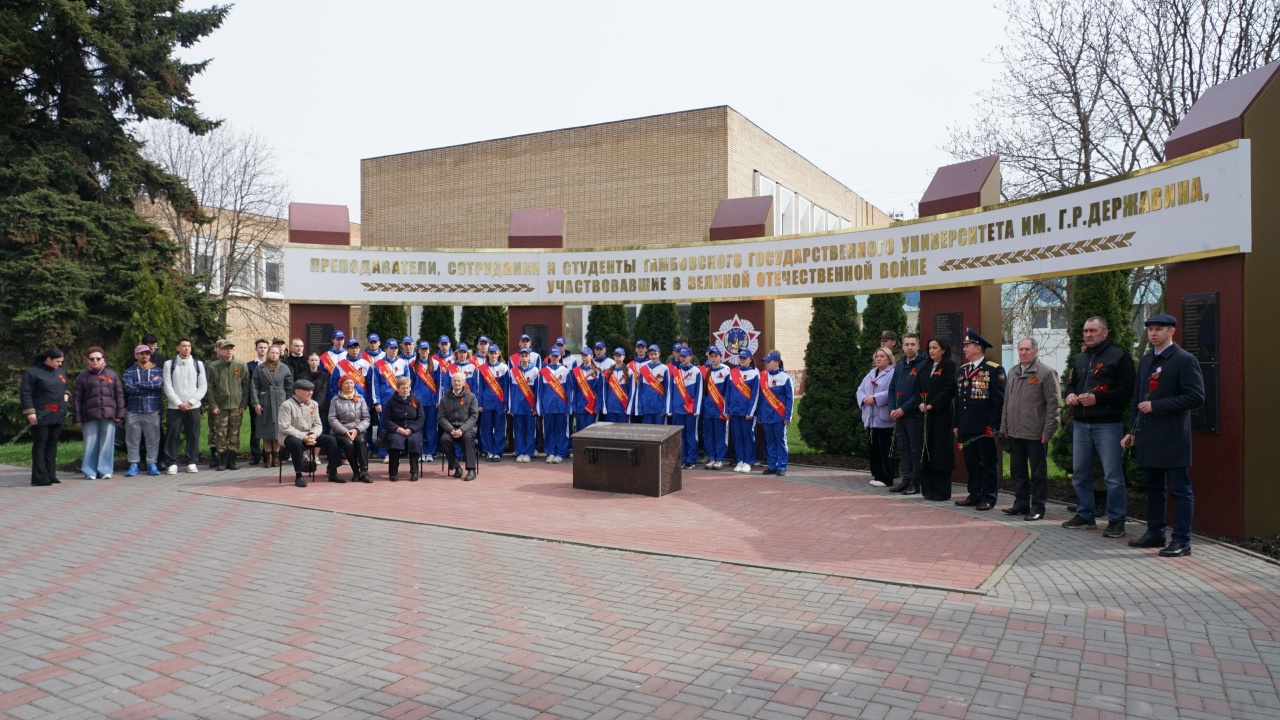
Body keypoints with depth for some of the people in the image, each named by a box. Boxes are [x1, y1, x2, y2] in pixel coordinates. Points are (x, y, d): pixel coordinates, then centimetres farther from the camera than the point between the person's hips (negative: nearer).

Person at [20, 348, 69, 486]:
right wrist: (30, 412, -17)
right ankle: (40, 477, -4)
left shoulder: (60, 372, 16)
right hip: (40, 417, -7)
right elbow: (25, 393, -10)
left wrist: (66, 395, 8)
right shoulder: (32, 372, -6)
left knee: (52, 444, 8)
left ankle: (50, 475, 13)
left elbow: (65, 388, 31)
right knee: (40, 445, -4)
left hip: (57, 416, 7)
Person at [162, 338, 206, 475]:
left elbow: (203, 386, 3)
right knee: (172, 435, -2)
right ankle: (173, 463, 6)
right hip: (174, 407, -1)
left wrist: (191, 402, -7)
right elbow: (168, 387, -1)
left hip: (193, 407, 1)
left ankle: (191, 462, 11)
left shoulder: (198, 364, 7)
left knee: (193, 435, 2)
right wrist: (179, 403, -10)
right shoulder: (169, 364, 4)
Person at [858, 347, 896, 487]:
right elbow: (860, 389, 14)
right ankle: (876, 475, 18)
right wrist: (864, 399, -6)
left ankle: (886, 478, 2)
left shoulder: (893, 374, -7)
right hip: (871, 418, 8)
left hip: (884, 419, -8)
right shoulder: (871, 374, 18)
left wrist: (875, 398, -21)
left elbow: (892, 392, -20)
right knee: (874, 448, 11)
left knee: (885, 449, -4)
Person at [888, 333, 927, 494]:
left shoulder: (923, 365, -11)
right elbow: (892, 388, 14)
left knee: (916, 450, 1)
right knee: (903, 449, 11)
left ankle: (916, 483, 7)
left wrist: (904, 409, -15)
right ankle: (906, 480, 19)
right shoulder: (899, 365, 11)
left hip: (915, 414, -7)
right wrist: (892, 409, 0)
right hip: (899, 415, 7)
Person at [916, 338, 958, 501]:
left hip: (942, 414, -6)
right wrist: (921, 403, -4)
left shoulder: (950, 365, -3)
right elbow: (918, 388, 15)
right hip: (926, 415, 6)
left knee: (941, 451, -3)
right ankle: (928, 489, 12)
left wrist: (932, 405, -15)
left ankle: (942, 491, 4)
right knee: (926, 451, 6)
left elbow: (950, 388, -12)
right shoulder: (925, 368, 17)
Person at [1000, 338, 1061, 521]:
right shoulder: (1013, 373, 13)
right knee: (1017, 471, 13)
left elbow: (1053, 404, -10)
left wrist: (1047, 431, -13)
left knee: (1038, 472, 3)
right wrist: (1004, 427, 12)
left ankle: (1038, 508, 11)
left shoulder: (1046, 373, -7)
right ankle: (1021, 504, 23)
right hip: (1014, 432, 6)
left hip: (1036, 434, -6)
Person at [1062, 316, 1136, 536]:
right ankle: (1085, 514, 23)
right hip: (1081, 424, 7)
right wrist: (1070, 393, 3)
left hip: (1107, 424, -7)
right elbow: (1071, 383, 26)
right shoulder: (1080, 359, 17)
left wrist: (1097, 398, -19)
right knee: (1080, 473, 12)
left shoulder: (1118, 355, -5)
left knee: (1112, 475, -3)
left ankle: (1116, 520, 5)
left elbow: (1128, 389, -12)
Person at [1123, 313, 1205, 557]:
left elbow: (1196, 397, -16)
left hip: (1173, 437, -8)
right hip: (1148, 436, 8)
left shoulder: (1185, 360, -8)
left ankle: (1181, 541, 5)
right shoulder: (1146, 360, 15)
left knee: (1179, 489, 0)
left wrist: (1156, 406, -18)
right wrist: (1133, 430, 15)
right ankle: (1155, 533, 26)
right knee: (1153, 487, 15)